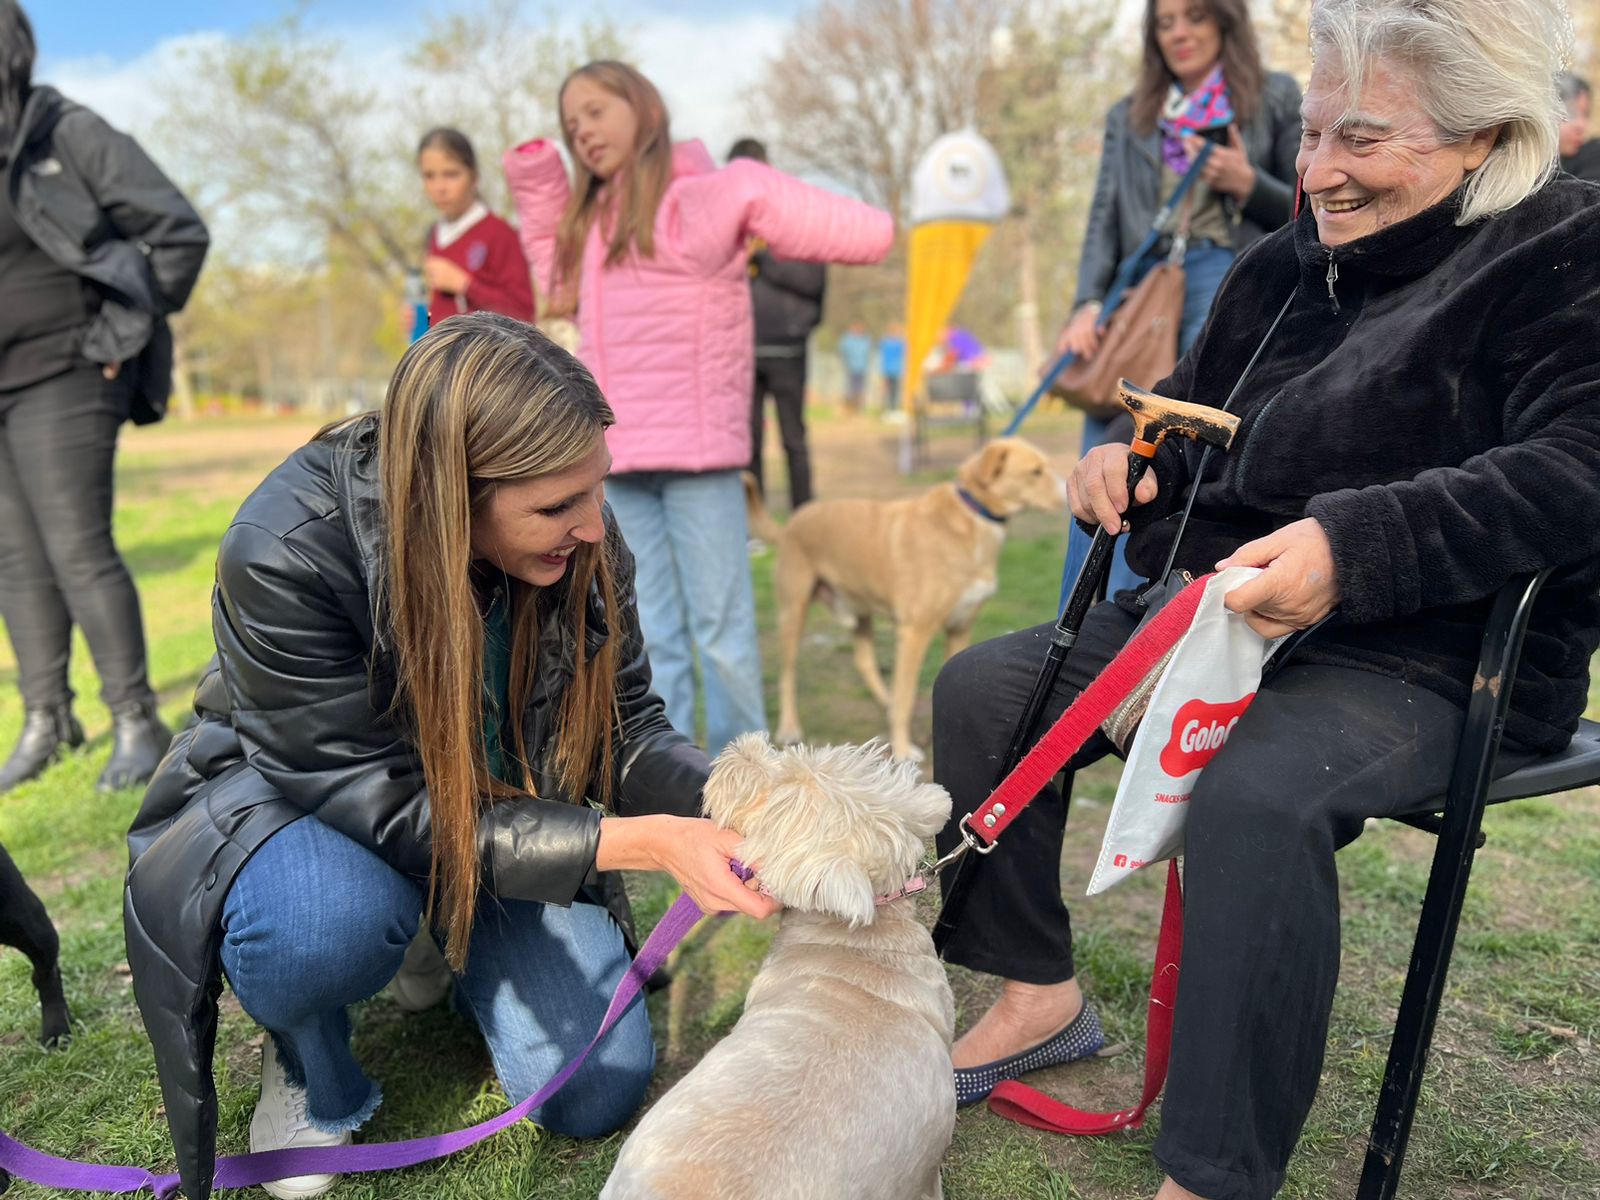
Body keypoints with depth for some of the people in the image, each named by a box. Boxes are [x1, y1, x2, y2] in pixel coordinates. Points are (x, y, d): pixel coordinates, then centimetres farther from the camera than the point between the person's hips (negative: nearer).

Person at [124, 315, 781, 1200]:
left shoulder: (582, 542, -21)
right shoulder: (284, 553, -34)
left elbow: (625, 730, -10)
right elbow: (392, 810, -32)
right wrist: (643, 844, -39)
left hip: (506, 807, 4)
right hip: (295, 790, -3)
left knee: (596, 1094, -6)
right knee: (336, 919, -40)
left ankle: (469, 961, 26)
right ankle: (308, 1066, -1)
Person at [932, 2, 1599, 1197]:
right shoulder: (1286, 265, 12)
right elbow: (1192, 403, 25)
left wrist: (1356, 547, -37)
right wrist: (1125, 452, 1)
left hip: (1429, 661, -7)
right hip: (1217, 611, 8)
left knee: (1258, 794, -38)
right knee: (983, 687, 2)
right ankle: (1039, 995, 14)